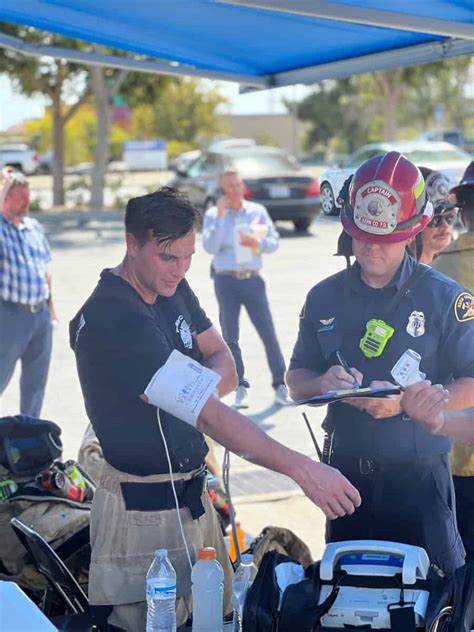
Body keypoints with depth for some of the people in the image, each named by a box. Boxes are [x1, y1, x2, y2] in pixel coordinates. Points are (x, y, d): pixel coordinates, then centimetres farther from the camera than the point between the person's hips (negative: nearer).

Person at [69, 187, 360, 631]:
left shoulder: (173, 289, 4)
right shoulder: (111, 319, -25)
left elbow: (225, 367, 8)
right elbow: (209, 415, -30)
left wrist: (193, 386, -17)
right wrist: (301, 469, -33)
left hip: (192, 491, 9)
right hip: (143, 506, -9)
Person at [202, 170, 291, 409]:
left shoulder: (257, 211, 7)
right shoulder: (213, 215, 2)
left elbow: (274, 242, 6)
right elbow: (210, 247, -10)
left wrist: (256, 243, -13)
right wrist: (220, 216, -15)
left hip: (253, 280, 1)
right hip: (226, 281, 0)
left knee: (268, 333, -2)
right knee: (230, 337, 4)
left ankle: (280, 385, 5)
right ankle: (240, 388, 13)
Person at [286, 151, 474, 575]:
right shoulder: (324, 298, 7)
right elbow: (296, 381, 12)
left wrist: (405, 401, -21)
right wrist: (323, 384, -11)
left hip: (419, 476, -4)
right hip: (346, 474, 4)